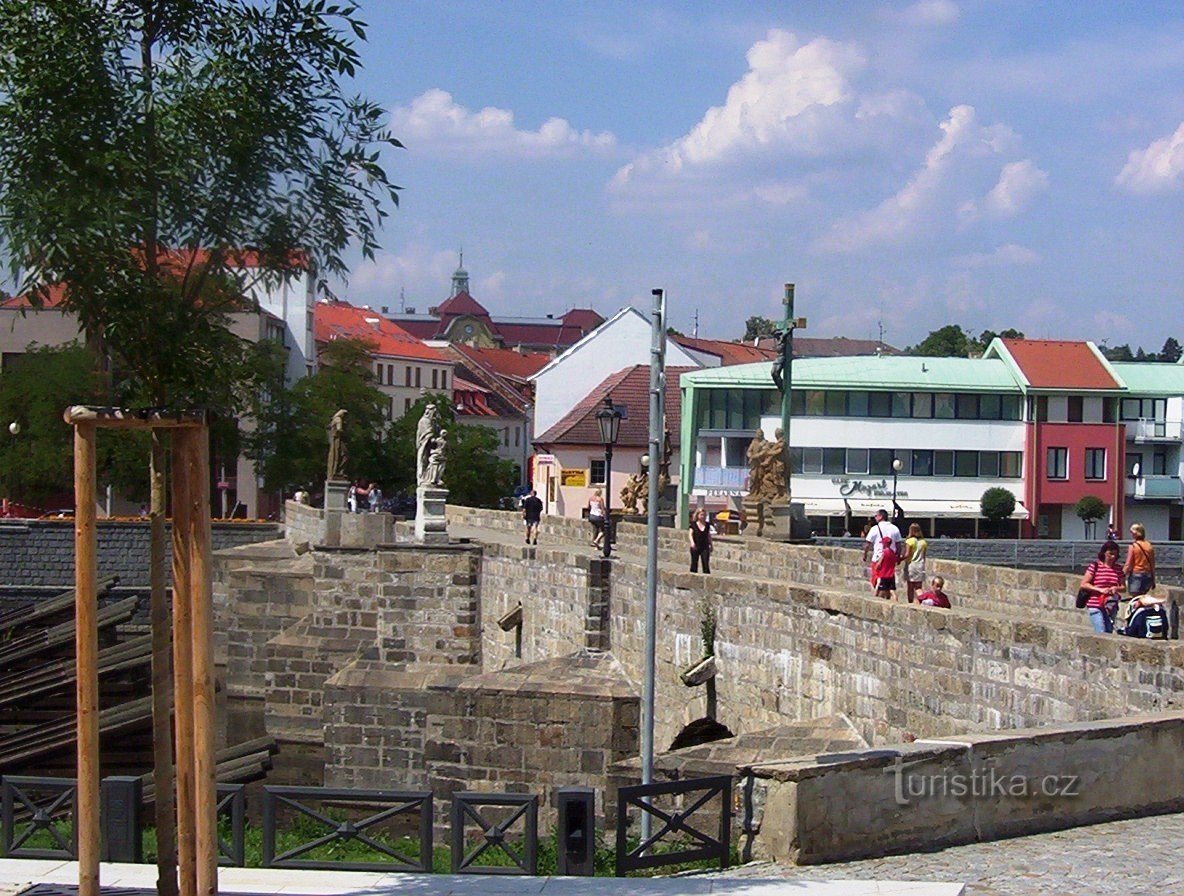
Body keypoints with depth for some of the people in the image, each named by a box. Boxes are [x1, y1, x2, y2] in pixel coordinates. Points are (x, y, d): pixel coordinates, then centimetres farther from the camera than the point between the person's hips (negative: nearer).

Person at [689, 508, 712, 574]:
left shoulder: (707, 525, 7)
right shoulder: (693, 524, -2)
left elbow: (708, 535, 15)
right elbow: (690, 534, -9)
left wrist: (710, 545, 16)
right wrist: (692, 542, -25)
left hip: (705, 547, 2)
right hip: (695, 547, -2)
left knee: (706, 564, -6)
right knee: (694, 563, 6)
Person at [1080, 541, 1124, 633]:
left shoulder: (1118, 569, 9)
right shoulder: (1095, 566, -5)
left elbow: (1123, 587, 14)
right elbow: (1083, 584, -7)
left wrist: (1116, 588, -9)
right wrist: (1100, 589, -18)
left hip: (1111, 607, 5)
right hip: (1096, 606, -5)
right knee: (1101, 634, -13)